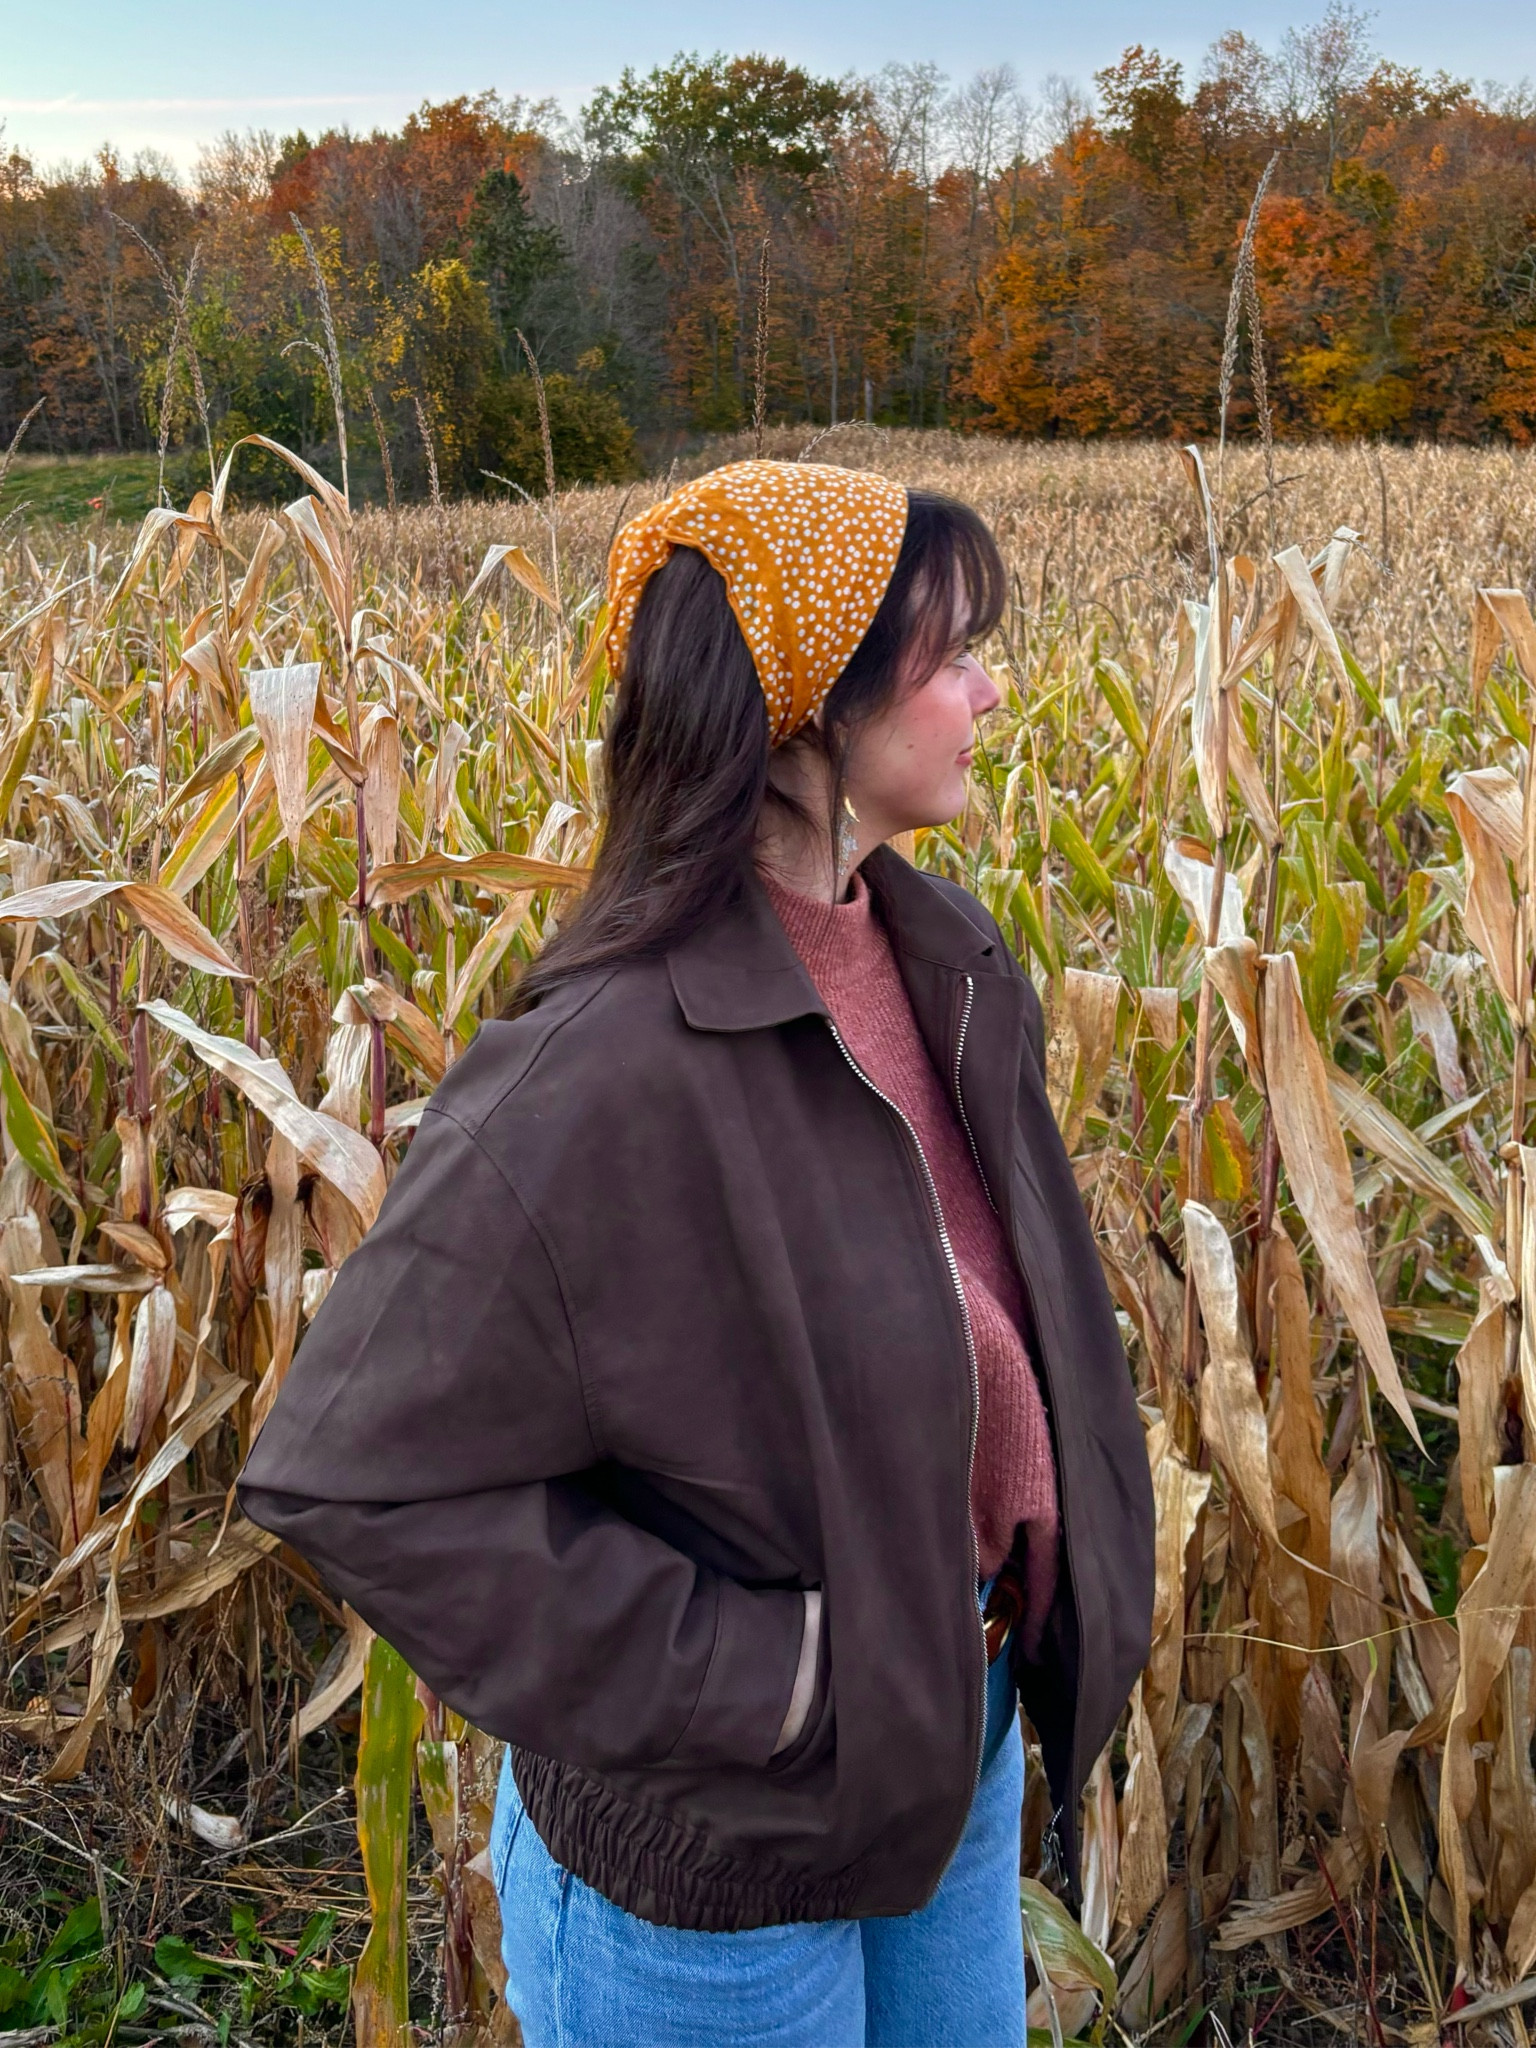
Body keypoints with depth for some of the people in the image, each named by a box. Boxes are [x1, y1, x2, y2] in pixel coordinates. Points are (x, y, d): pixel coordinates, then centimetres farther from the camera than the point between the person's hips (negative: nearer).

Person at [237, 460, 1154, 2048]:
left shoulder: (943, 963, -4)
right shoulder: (605, 1072, -29)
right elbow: (358, 1472, -26)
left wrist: (1067, 1591, 3)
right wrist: (737, 1680, -23)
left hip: (958, 1726, 7)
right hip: (724, 1843, -7)